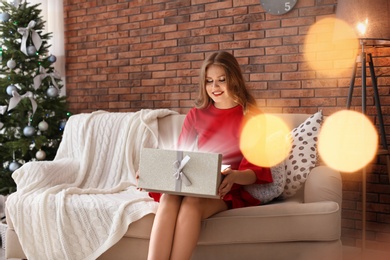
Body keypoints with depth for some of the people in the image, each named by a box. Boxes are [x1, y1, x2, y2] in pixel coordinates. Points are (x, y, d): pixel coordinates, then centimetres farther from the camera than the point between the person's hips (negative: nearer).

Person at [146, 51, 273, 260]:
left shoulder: (251, 117, 4)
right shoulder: (195, 115, 14)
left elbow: (256, 170, -4)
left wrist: (234, 176, -28)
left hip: (231, 190, -2)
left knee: (192, 203, -35)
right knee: (169, 198, -32)